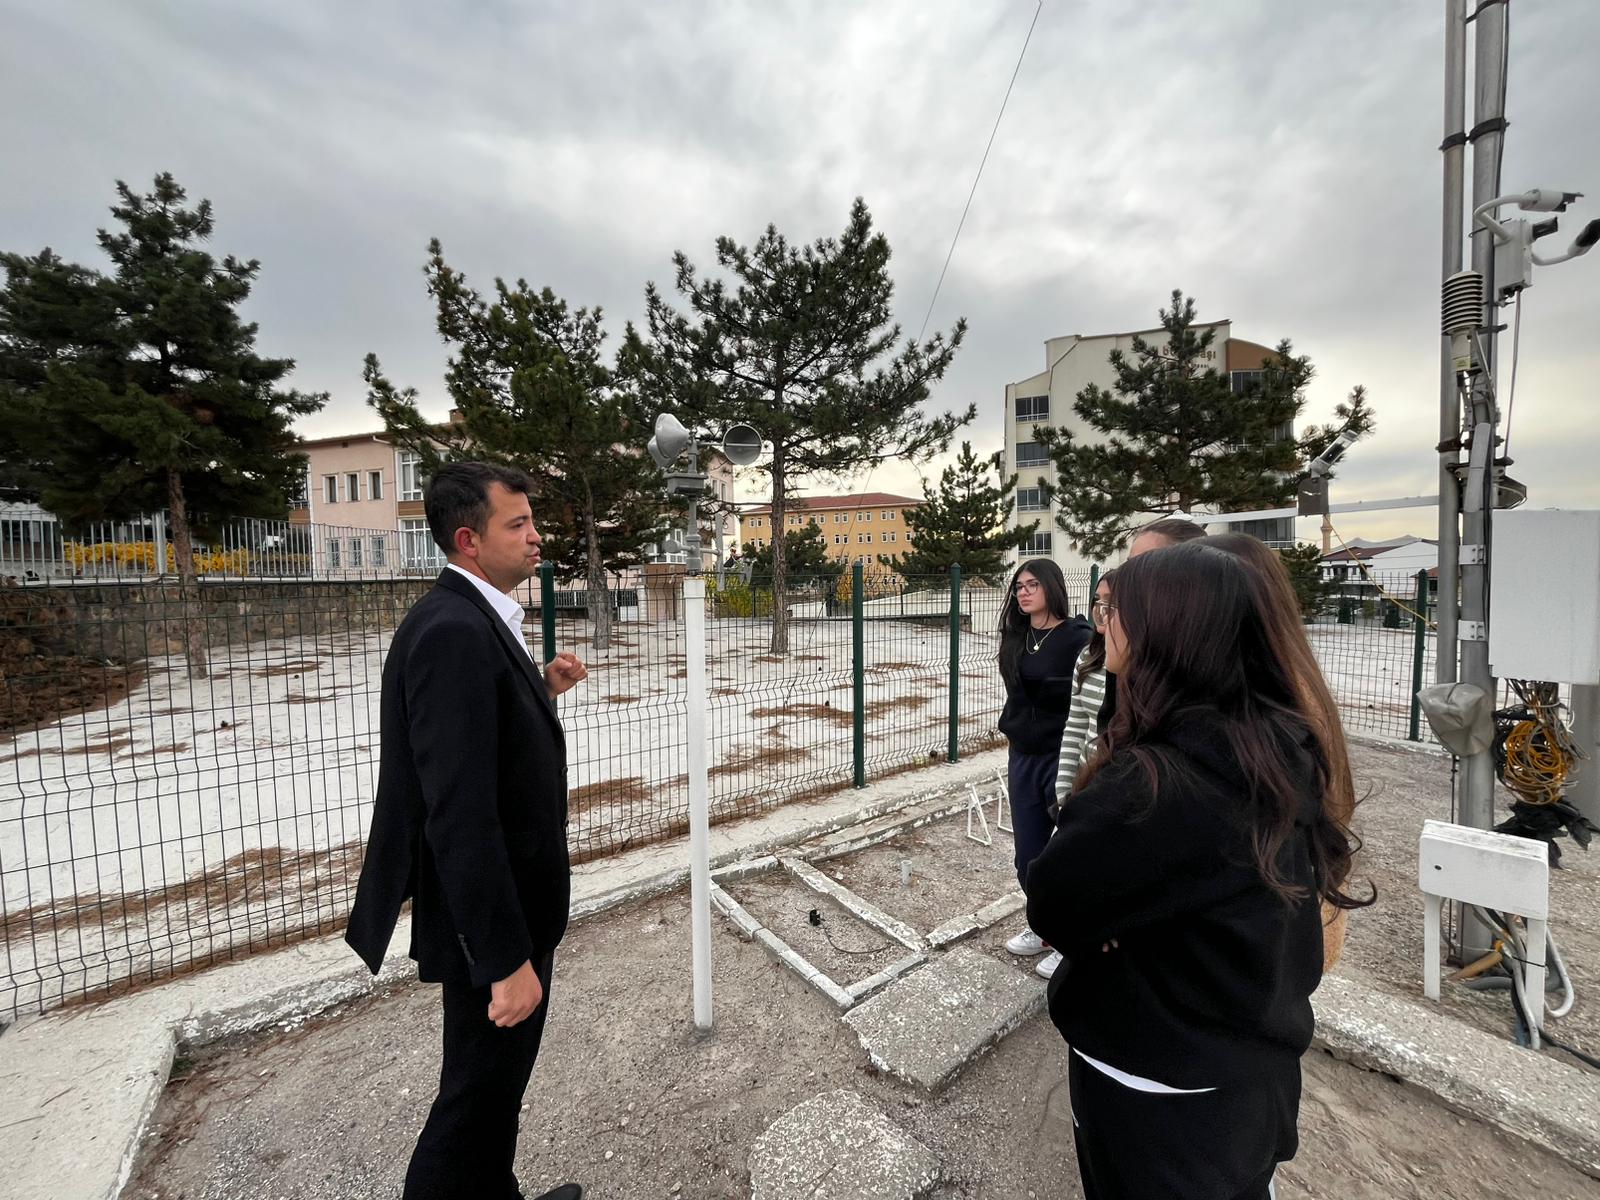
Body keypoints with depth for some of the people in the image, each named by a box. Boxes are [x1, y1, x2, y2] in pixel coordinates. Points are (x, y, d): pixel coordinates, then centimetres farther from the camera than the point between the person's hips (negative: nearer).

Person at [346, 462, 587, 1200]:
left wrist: (542, 693, -1)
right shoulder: (453, 631, -26)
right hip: (488, 920, -10)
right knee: (480, 1093, 15)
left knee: (494, 1084, 28)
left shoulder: (472, 619, 5)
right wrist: (507, 959, -23)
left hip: (504, 904, 10)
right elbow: (459, 815, -29)